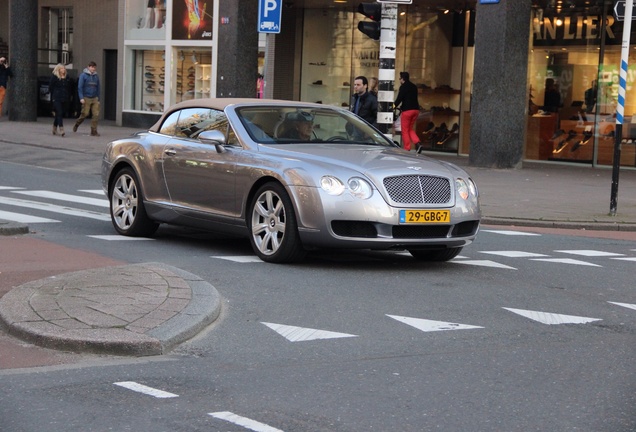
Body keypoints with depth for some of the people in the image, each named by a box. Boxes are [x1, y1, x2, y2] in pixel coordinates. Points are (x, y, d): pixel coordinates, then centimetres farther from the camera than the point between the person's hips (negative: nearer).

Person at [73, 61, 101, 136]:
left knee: (96, 114, -5)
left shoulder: (96, 76, 11)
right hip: (86, 98, -4)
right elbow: (80, 87, -6)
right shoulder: (83, 75, -3)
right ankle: (76, 124, 25)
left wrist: (98, 99, 16)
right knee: (85, 113, -2)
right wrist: (81, 98, -14)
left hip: (95, 99, 4)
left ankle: (94, 131, 0)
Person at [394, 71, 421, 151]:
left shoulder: (403, 87, -7)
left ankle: (407, 149, 0)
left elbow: (399, 99, -13)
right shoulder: (414, 87, 16)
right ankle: (417, 143, -5)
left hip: (407, 110, -7)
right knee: (410, 129, 17)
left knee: (405, 131, 2)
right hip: (416, 109, 7)